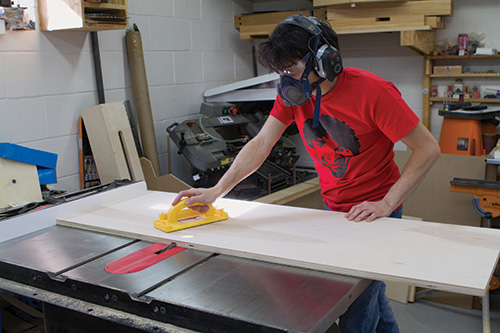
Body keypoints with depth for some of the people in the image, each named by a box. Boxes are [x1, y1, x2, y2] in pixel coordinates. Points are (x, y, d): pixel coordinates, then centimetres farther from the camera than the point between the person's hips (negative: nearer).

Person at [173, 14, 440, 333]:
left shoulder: (373, 92, -23)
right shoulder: (293, 94, -6)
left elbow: (428, 148, -19)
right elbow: (261, 144, -9)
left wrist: (386, 204, -24)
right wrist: (216, 191, -20)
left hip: (375, 210, -6)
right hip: (333, 207, 6)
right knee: (370, 290, 24)